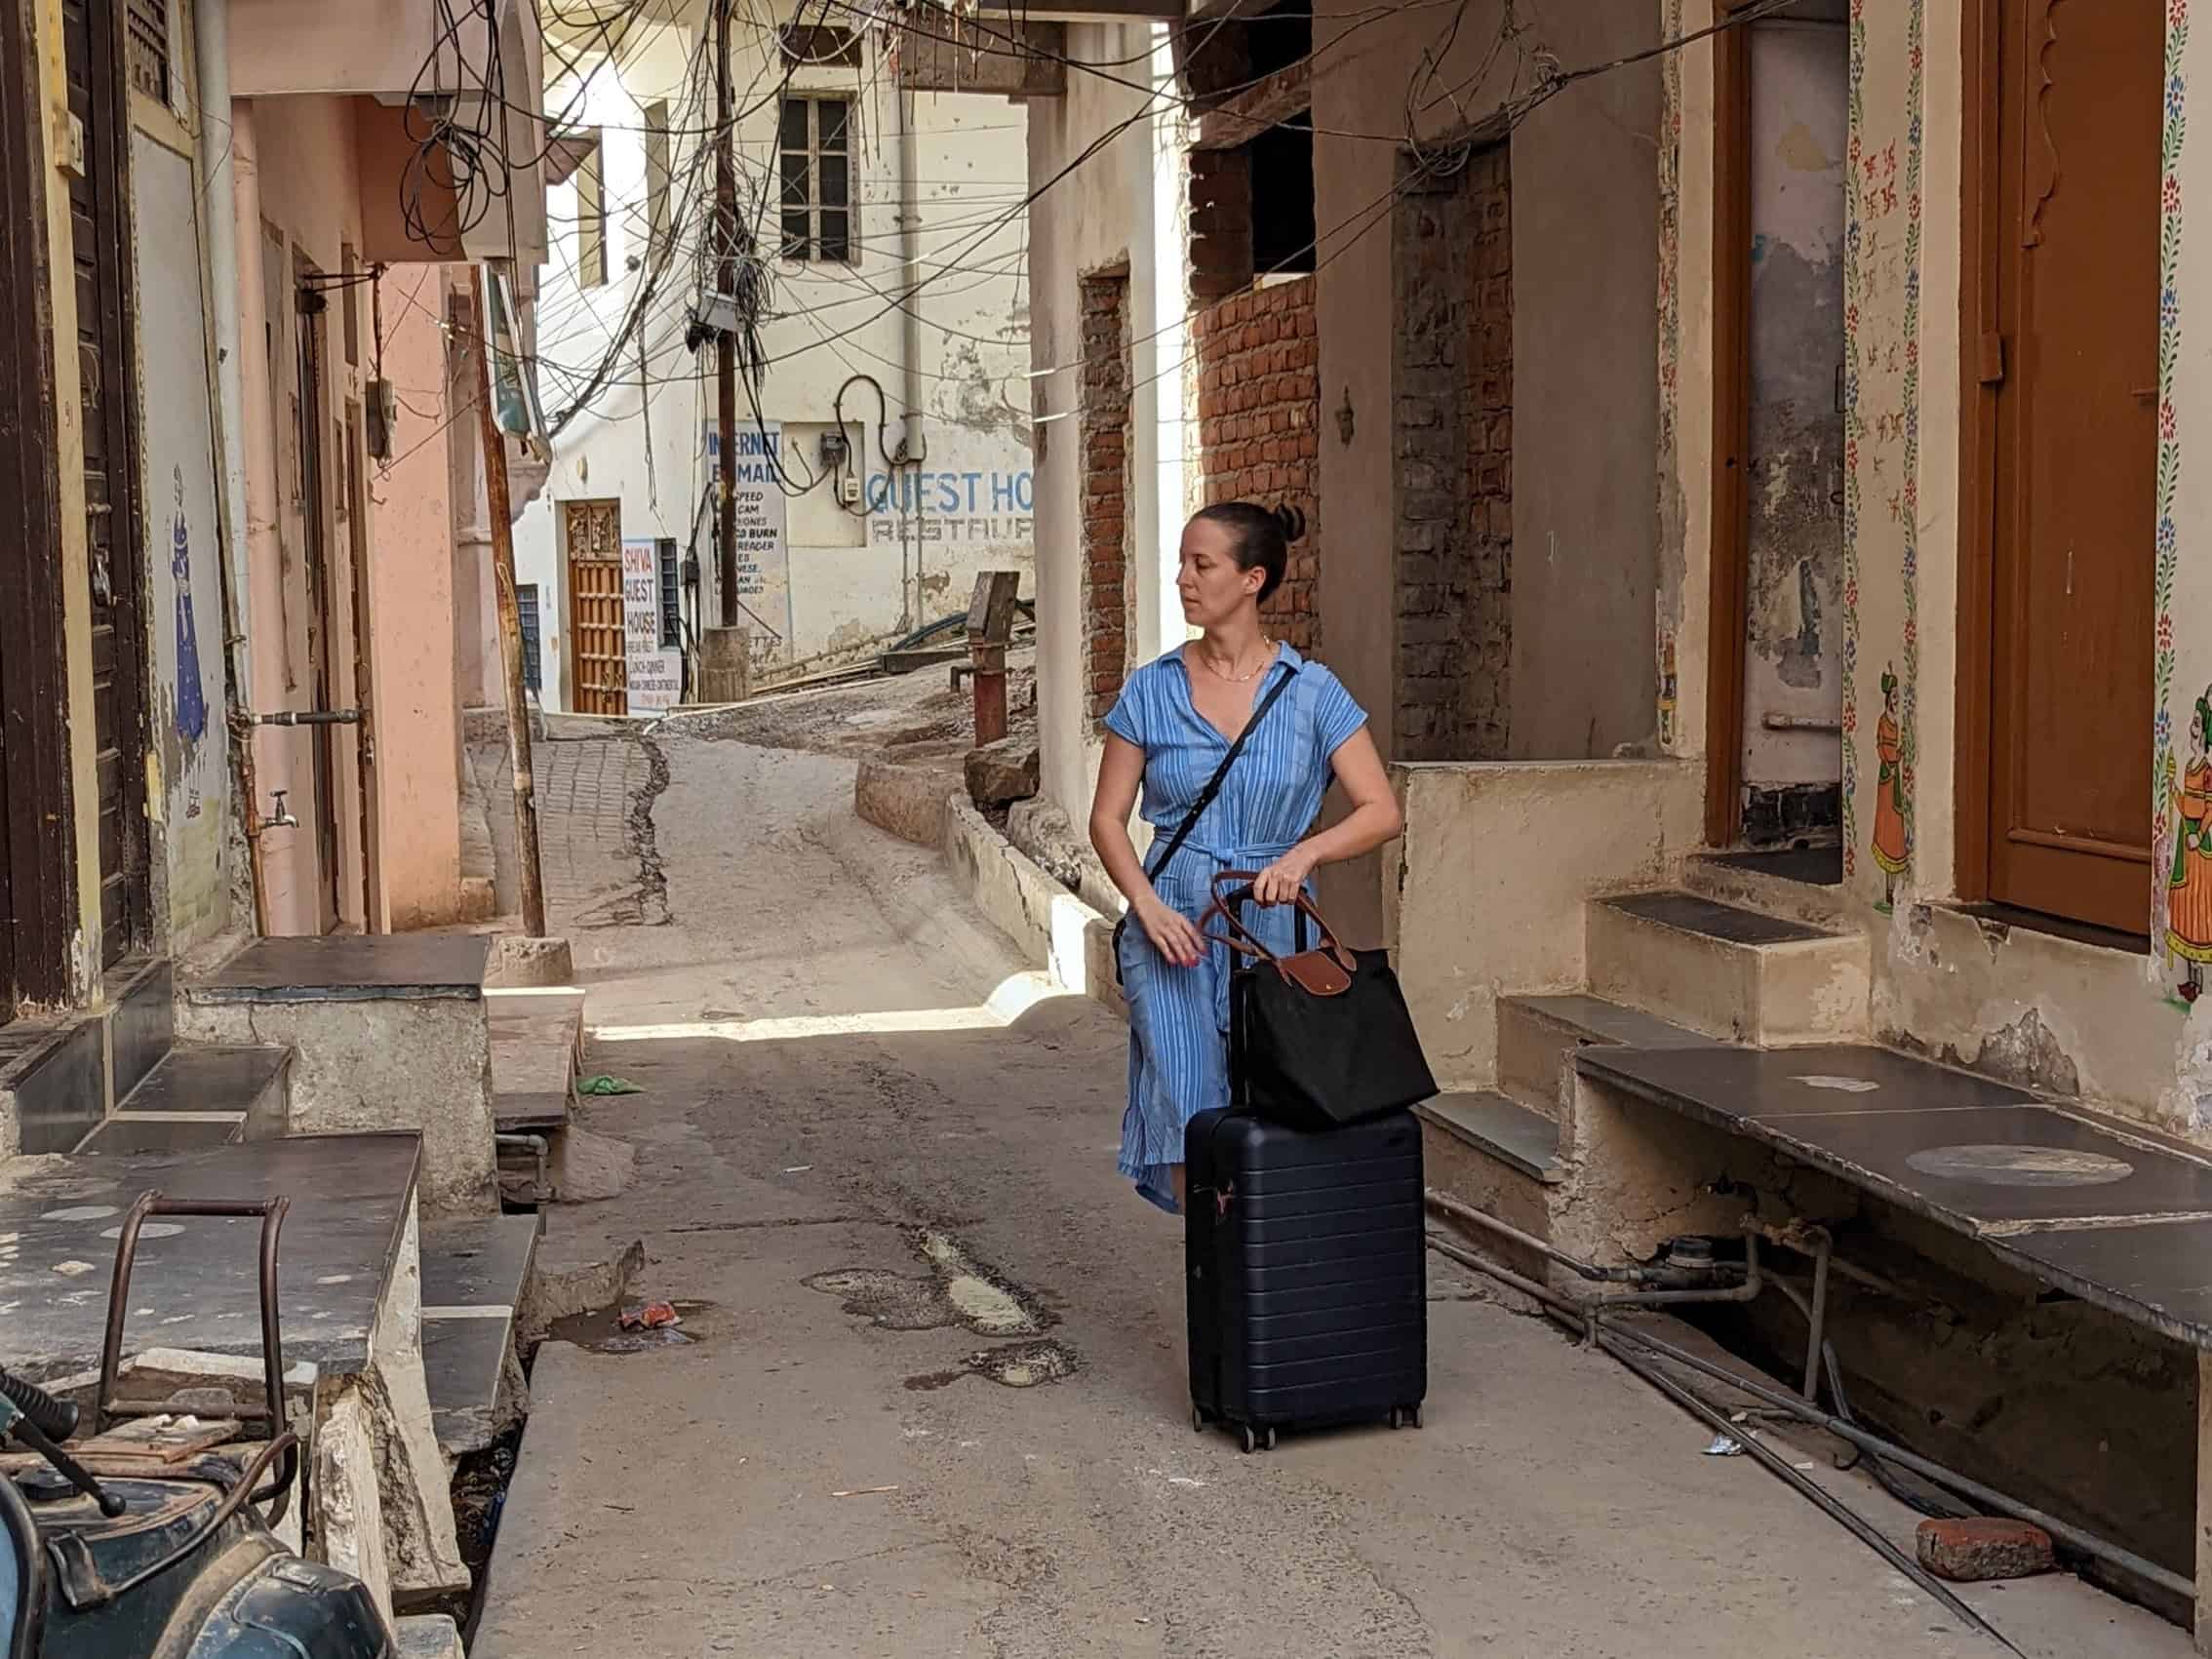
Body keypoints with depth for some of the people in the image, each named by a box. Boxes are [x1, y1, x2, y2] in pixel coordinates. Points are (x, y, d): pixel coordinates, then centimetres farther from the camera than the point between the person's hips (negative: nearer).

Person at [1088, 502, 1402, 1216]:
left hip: (1274, 926, 0)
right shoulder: (1152, 690, 3)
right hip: (1174, 928, 0)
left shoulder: (1311, 692, 0)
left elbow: (1381, 811, -4)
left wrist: (1305, 852, -21)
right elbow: (1107, 817, 5)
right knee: (1187, 1116, -9)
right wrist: (1149, 906, -11)